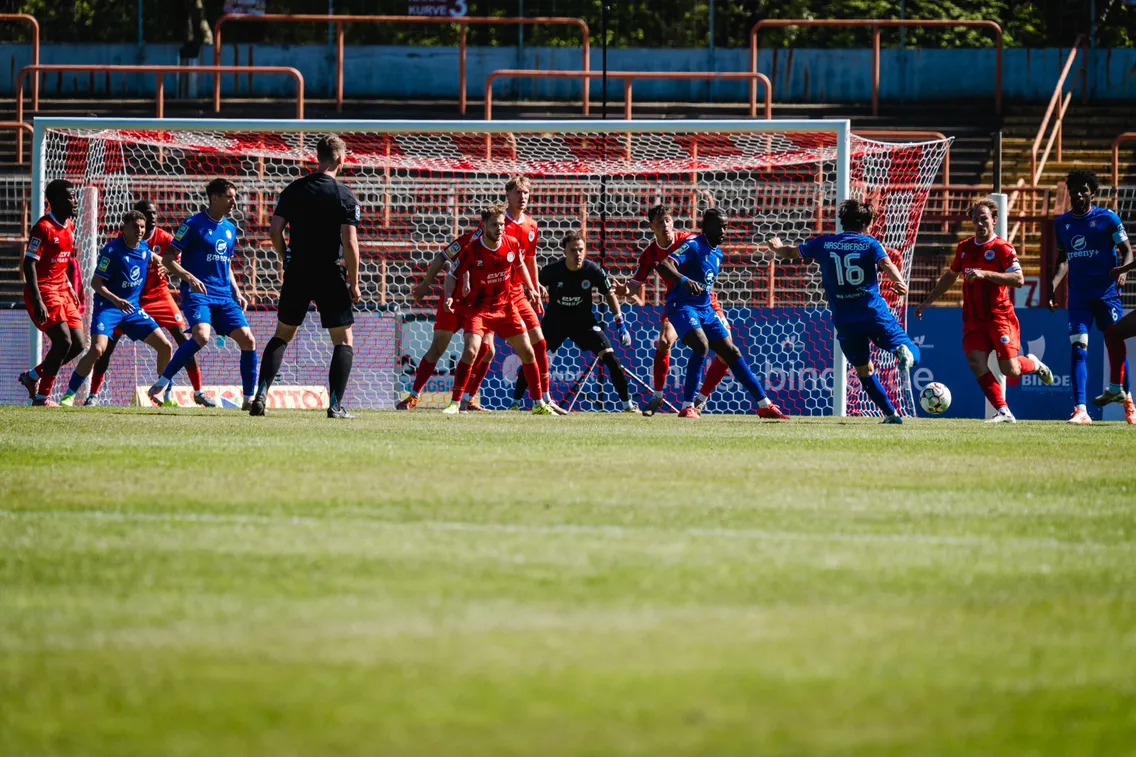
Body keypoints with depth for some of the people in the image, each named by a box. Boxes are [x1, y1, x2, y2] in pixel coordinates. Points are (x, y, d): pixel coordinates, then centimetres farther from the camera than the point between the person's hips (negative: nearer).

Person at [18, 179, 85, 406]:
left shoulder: (69, 227, 12)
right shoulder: (43, 227, -15)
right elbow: (29, 264, -18)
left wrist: (69, 287, 19)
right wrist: (37, 301, -25)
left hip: (61, 291, 9)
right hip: (43, 291, -9)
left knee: (78, 344, 4)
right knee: (63, 341, -18)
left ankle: (33, 376, 20)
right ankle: (42, 396, -8)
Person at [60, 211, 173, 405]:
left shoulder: (144, 248, 2)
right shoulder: (113, 250, -17)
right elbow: (96, 283, -17)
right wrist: (115, 300, -29)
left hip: (132, 307, 6)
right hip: (107, 307, -6)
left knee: (165, 347, 1)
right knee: (97, 349, -26)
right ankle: (69, 395, -15)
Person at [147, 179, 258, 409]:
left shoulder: (230, 228, 15)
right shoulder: (194, 224, -5)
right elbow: (167, 258, -6)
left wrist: (237, 293, 14)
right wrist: (188, 277, -21)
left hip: (224, 296, 6)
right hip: (197, 294, -6)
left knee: (247, 339, -7)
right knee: (201, 336, -30)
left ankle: (249, 399, 2)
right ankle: (162, 383, -16)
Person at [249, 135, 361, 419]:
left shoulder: (293, 190, 3)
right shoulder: (345, 196, -8)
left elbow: (275, 230, -1)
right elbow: (350, 242, -13)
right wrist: (354, 283, -4)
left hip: (297, 276, 3)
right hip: (330, 276, -3)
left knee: (282, 334, 15)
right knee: (343, 340, 6)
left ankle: (261, 395, 1)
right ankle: (335, 404, -5)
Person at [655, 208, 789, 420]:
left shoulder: (717, 253, 13)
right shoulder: (693, 246, -13)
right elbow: (664, 265, -29)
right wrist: (683, 280, -45)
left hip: (705, 309, 8)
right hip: (682, 306, -8)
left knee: (731, 352, 7)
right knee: (701, 345, -29)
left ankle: (764, 405, 11)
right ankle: (687, 407, -22)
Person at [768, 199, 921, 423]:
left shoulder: (824, 243, 9)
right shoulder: (870, 244, 2)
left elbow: (791, 252, 24)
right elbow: (886, 264, -19)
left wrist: (777, 249, 46)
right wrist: (900, 283, -36)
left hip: (844, 320, 2)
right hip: (875, 313, -2)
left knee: (864, 370, 17)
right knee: (912, 353, 4)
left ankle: (890, 413, 6)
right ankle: (904, 351, -34)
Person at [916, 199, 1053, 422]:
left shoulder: (1002, 248, -8)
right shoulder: (964, 248, 11)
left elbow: (1018, 279, -19)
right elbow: (950, 276, 27)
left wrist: (985, 274, -26)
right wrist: (928, 301, 26)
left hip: (999, 317, -5)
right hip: (973, 318, 5)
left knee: (1010, 370, -7)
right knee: (976, 363, -14)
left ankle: (1033, 363, 28)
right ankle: (1003, 411, -10)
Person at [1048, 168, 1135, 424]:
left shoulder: (1107, 218, -1)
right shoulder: (1062, 223, 11)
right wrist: (1053, 287, 9)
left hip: (1107, 292, -3)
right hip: (1078, 295, 3)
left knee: (1115, 340, -14)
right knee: (1078, 347, -8)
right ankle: (1080, 410, -13)